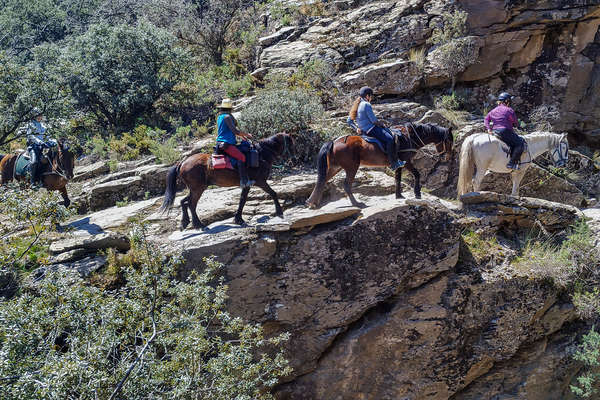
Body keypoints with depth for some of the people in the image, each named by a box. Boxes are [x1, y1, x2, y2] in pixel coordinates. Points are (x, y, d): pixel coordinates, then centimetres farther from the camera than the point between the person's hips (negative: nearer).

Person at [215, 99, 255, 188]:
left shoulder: (220, 117, 18)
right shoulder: (227, 117, -11)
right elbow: (235, 131, -16)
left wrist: (241, 135, 25)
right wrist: (246, 134, -2)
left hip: (220, 143, 11)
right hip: (226, 144, -11)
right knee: (241, 156, -21)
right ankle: (244, 181, -28)